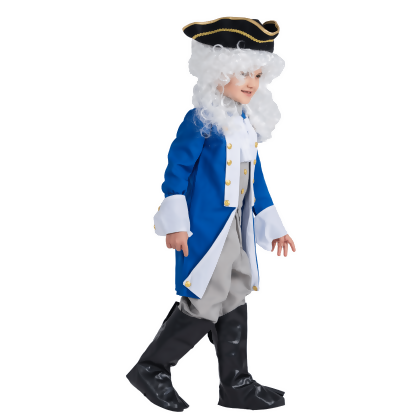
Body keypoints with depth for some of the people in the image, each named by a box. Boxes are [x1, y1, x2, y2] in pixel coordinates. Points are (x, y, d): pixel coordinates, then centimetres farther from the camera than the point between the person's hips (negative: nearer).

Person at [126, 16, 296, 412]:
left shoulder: (250, 124, 12)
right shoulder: (201, 121, -12)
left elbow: (255, 180, 18)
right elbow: (177, 169, -14)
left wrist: (272, 226, 18)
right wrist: (175, 223, -17)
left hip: (237, 229, 9)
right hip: (205, 228, -8)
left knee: (234, 303, 12)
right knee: (205, 305, -6)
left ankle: (236, 384, 23)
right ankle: (151, 368, 11)